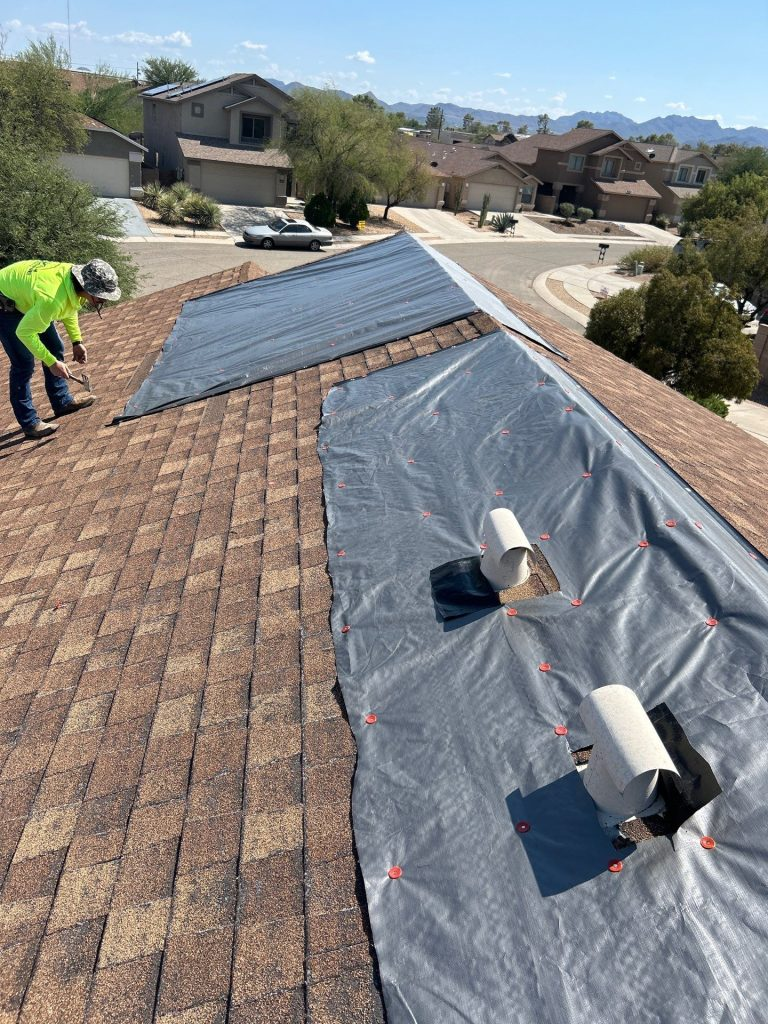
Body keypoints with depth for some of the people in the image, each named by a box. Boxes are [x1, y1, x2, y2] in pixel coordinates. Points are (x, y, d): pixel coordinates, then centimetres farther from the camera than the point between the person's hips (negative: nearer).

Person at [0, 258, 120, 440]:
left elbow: (69, 309, 6)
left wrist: (76, 341, -1)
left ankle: (62, 402, 24)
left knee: (55, 348, 10)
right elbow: (24, 332, -31)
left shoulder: (77, 279, -16)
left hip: (27, 300, 9)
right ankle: (29, 423, -3)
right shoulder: (52, 298, -41)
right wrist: (51, 362, -27)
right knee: (24, 364, -10)